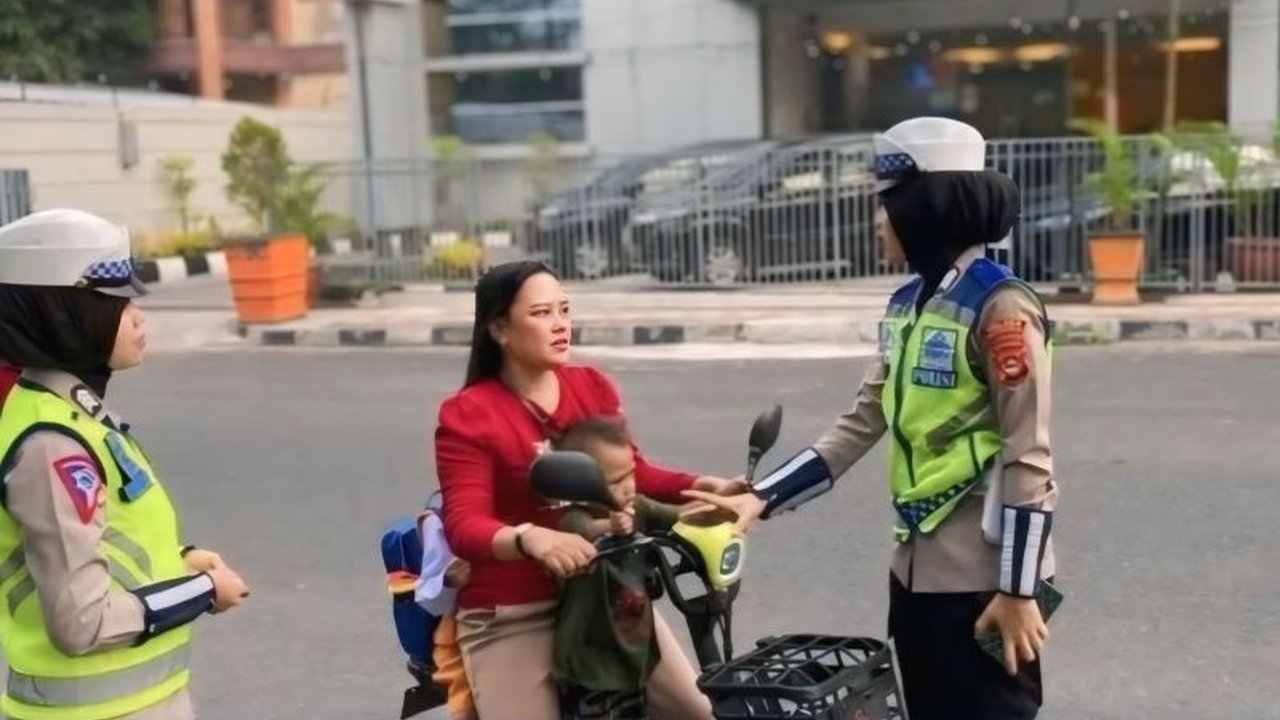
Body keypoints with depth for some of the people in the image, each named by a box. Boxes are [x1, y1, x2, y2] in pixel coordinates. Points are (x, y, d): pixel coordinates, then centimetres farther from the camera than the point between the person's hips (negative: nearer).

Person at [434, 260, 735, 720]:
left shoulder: (594, 386, 7)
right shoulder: (466, 416, -9)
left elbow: (633, 472, 7)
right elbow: (464, 528, -18)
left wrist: (704, 486, -9)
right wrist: (531, 538, -37)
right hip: (511, 618, -5)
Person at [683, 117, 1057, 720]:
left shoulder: (1000, 307, -15)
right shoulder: (907, 304, 9)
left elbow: (1027, 459, -16)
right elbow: (860, 425, 9)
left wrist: (1018, 590, -17)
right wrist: (761, 499, 3)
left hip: (984, 579, -8)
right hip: (916, 571, 8)